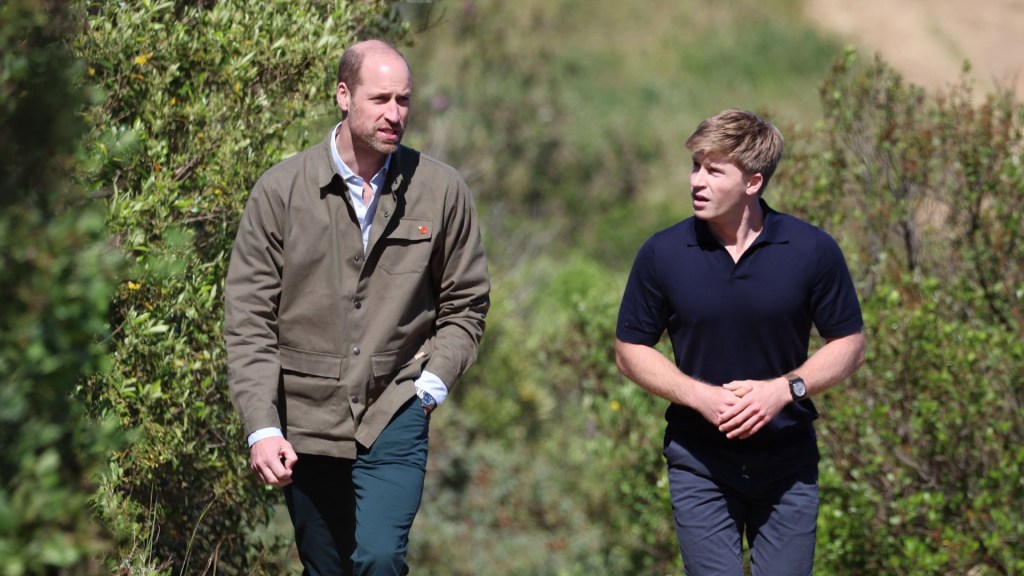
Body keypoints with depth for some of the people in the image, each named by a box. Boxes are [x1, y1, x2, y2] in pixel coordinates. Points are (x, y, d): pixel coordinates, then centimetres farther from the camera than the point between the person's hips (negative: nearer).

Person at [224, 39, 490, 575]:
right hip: (305, 418, 1)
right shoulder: (280, 190, -3)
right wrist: (261, 427, -11)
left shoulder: (441, 190, 0)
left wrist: (435, 379, -6)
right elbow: (248, 316, -3)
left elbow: (465, 301, 10)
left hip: (394, 415, -1)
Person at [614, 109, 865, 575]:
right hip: (699, 463, 0)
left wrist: (785, 388, -15)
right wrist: (700, 396, -13)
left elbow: (849, 344, 2)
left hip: (788, 462, 0)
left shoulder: (812, 250, -6)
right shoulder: (663, 254, -5)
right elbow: (630, 351, 3)